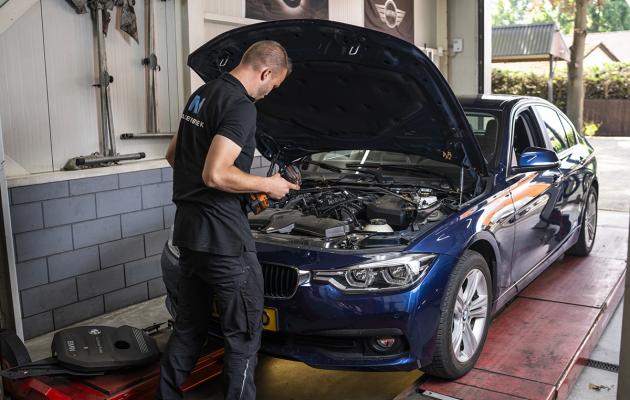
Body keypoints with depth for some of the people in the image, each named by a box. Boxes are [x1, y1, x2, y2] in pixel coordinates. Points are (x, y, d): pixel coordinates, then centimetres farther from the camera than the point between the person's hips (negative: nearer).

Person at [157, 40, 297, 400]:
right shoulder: (241, 107, -16)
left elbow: (173, 154, 22)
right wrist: (267, 185, -11)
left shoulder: (203, 94, 14)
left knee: (189, 329, 20)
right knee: (244, 334, 4)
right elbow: (216, 175, -25)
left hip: (188, 230, 10)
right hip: (223, 237, -10)